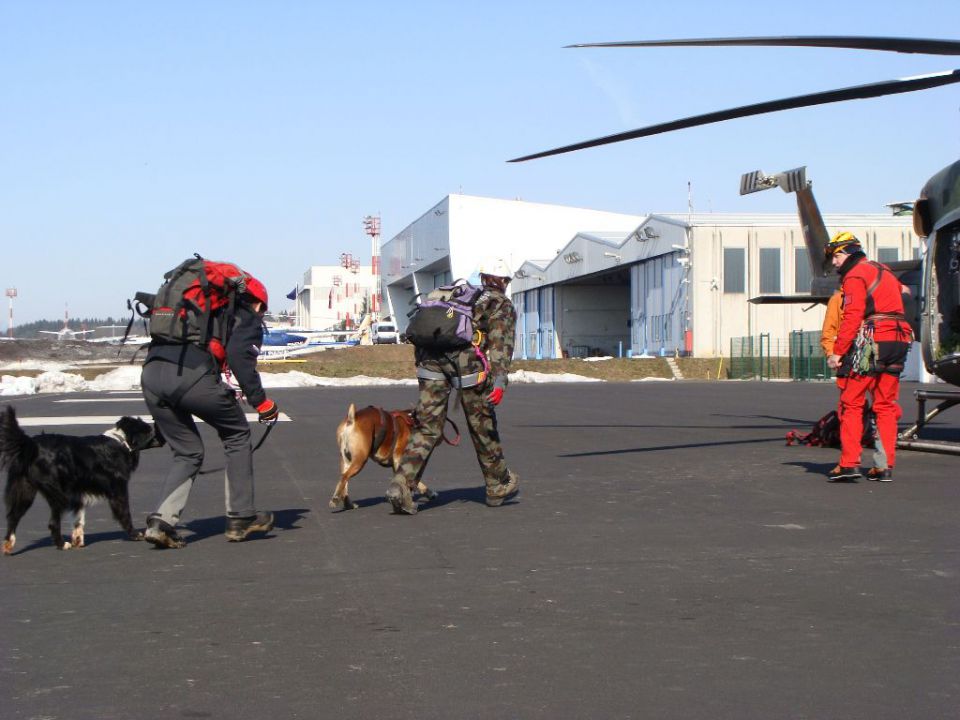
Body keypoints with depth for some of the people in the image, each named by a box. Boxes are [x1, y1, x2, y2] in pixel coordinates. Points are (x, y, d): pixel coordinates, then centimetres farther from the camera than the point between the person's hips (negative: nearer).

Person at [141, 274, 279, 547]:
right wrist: (260, 400, -5)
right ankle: (241, 517, 18)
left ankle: (162, 521, 3)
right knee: (237, 436, 18)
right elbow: (239, 355, -6)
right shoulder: (248, 318, 15)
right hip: (192, 377, -6)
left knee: (188, 453, 21)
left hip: (151, 374, 6)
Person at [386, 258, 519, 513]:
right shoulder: (502, 304, 14)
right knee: (482, 425, 12)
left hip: (430, 357, 4)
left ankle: (402, 485, -12)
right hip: (468, 359, -4)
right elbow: (501, 342, -3)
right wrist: (499, 380, -12)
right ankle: (498, 485, 27)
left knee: (427, 427, 4)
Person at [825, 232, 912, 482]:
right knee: (886, 406, 10)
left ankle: (850, 463, -9)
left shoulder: (854, 276, -5)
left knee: (851, 404, -2)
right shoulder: (884, 272, 22)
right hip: (898, 343, 8)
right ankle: (886, 467, 6)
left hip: (870, 344, -8)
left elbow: (852, 318, -14)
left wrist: (838, 352, -14)